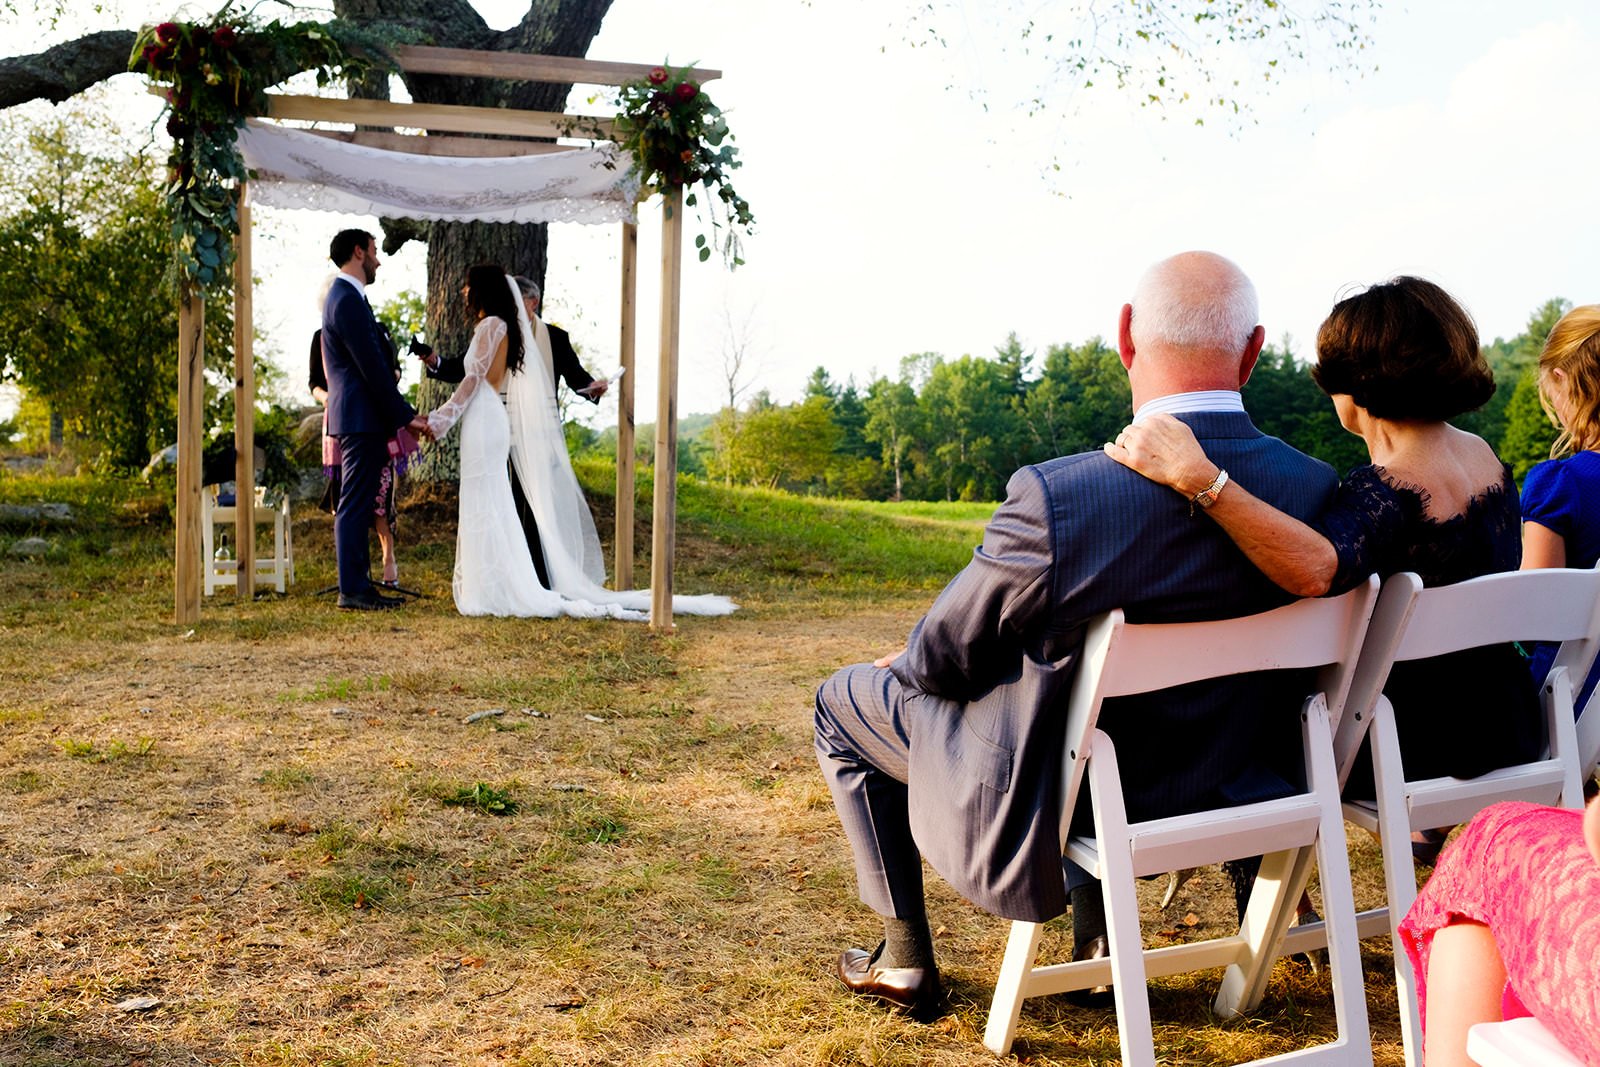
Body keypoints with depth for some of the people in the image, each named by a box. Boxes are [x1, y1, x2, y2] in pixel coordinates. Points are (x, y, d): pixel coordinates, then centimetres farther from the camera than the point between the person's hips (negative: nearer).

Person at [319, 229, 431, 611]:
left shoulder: (345, 296, 19)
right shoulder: (348, 300, -15)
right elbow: (372, 368, -19)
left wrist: (402, 415, 17)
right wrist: (406, 417, -15)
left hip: (360, 418, 11)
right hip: (361, 418, -11)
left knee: (358, 507, 12)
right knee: (354, 506, -7)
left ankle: (359, 585, 18)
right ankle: (352, 590, -3)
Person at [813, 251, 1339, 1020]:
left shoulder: (1053, 498, -30)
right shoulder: (1318, 491, -15)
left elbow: (943, 662, -15)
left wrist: (910, 661, 10)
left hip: (1056, 820, -5)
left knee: (845, 702, 17)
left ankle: (905, 960, 26)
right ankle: (1097, 934, 40)